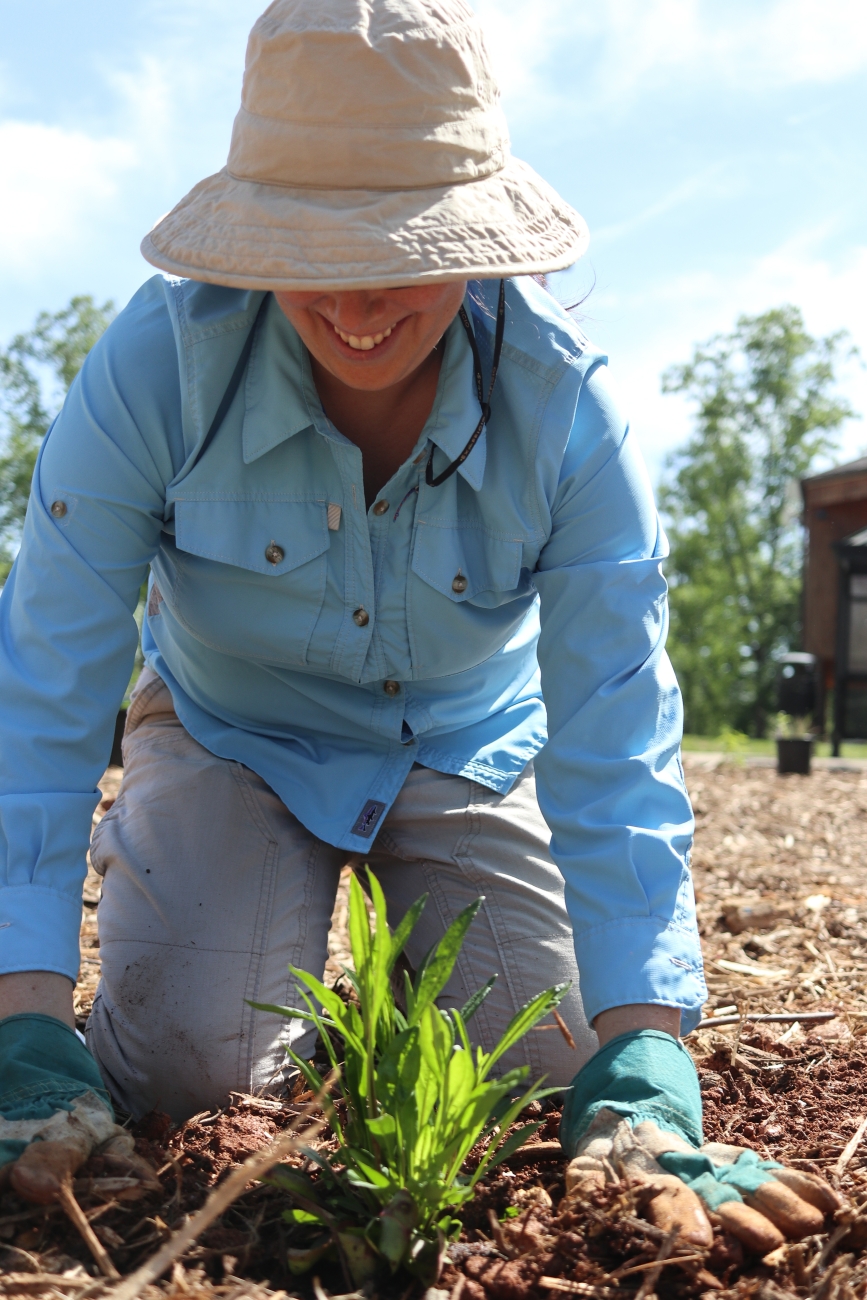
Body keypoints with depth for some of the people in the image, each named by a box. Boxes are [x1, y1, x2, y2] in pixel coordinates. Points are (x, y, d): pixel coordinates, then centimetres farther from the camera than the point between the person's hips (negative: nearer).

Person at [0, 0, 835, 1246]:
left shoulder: (565, 403, -27)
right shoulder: (158, 362, -29)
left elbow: (616, 746, -26)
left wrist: (642, 1051, -36)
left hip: (466, 747, 1)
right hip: (235, 735, -1)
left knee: (547, 1072, -8)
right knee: (181, 1066, -19)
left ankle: (408, 988, 27)